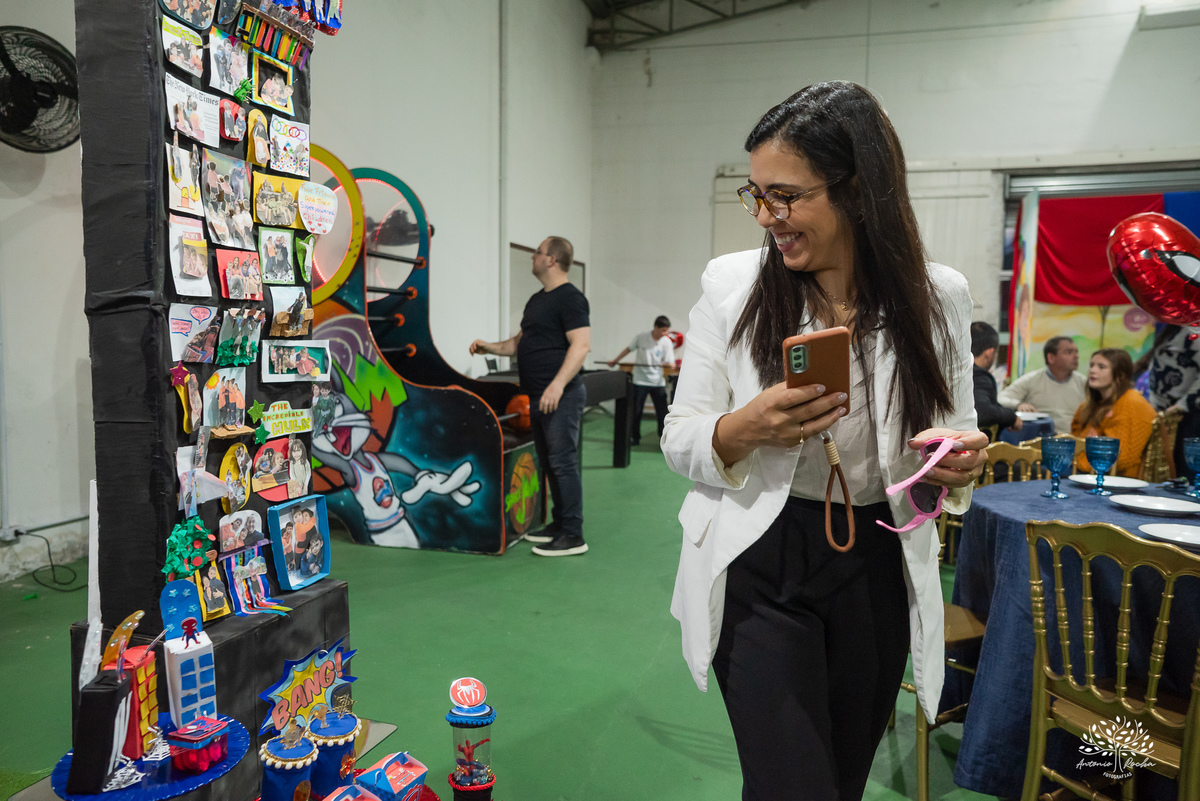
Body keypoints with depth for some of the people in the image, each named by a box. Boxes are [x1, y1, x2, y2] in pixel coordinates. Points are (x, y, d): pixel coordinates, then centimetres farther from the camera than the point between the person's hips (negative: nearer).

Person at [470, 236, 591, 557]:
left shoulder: (569, 297, -9)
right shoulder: (537, 300, 21)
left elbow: (581, 344, -20)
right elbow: (520, 341, 29)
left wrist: (558, 385, -28)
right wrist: (491, 347, 14)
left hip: (561, 396, -10)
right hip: (540, 397, 10)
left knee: (563, 463, -8)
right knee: (550, 463, 14)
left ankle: (573, 536, -3)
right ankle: (559, 525, 24)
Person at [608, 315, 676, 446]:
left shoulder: (666, 342, -7)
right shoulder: (641, 338, -6)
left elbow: (670, 362, -10)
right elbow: (628, 349, 8)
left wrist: (671, 367, -32)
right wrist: (615, 361, 11)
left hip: (658, 381, 0)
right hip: (641, 380, 0)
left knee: (662, 411, -1)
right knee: (636, 411, 7)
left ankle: (664, 437, 10)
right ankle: (635, 437, 20)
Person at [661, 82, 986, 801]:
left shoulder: (938, 296, -3)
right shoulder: (732, 284, -7)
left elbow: (957, 434, 9)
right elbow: (679, 443, -3)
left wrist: (961, 465, -15)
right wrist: (745, 428, -24)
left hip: (879, 570, 3)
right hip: (759, 566, -2)